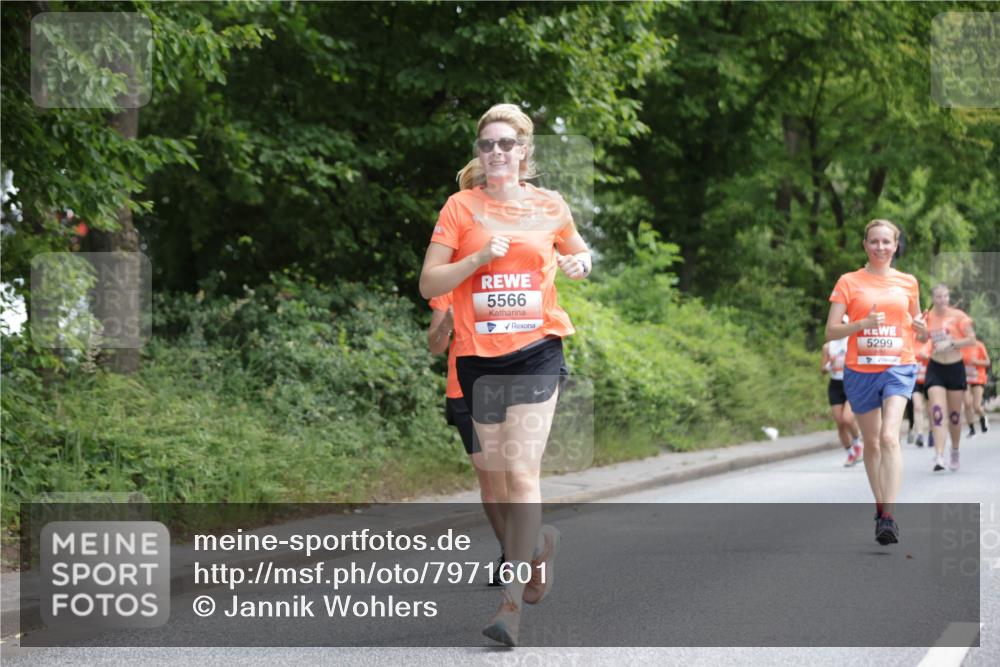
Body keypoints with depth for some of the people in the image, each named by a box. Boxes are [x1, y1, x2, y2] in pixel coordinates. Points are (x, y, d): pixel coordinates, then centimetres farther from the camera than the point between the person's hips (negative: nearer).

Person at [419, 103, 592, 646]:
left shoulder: (550, 207, 6)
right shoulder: (461, 206, 2)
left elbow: (578, 254, 25)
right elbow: (428, 284, -2)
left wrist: (580, 264, 2)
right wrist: (479, 258, -16)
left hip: (536, 351, -1)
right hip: (479, 356, 1)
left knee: (521, 472, -13)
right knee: (498, 475, 9)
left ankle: (512, 600, -12)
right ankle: (539, 543, 40)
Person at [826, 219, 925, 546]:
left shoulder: (908, 283, 9)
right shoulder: (849, 282, 3)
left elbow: (915, 324, 23)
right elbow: (831, 331, -2)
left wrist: (920, 327, -1)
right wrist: (863, 323, -18)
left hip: (898, 367, -1)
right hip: (860, 370, 1)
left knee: (889, 438, -19)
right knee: (872, 443, 11)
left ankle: (889, 518, -25)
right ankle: (880, 507, 29)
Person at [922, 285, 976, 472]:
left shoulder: (958, 316, -6)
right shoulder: (928, 317, 1)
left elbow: (972, 339, -7)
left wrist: (951, 344, -18)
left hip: (955, 367, -1)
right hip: (936, 368, 1)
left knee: (955, 414, 9)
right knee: (937, 412, -14)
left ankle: (955, 452, 30)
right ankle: (939, 456, -20)